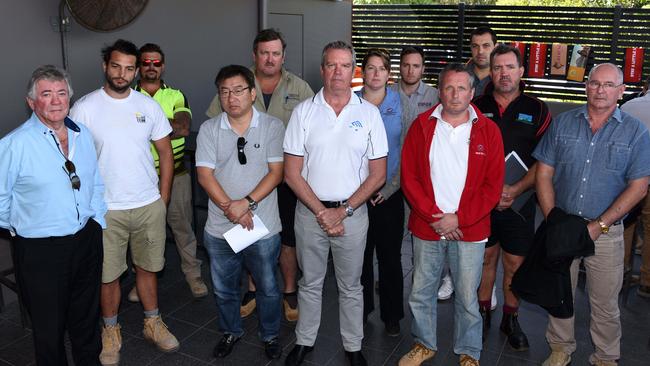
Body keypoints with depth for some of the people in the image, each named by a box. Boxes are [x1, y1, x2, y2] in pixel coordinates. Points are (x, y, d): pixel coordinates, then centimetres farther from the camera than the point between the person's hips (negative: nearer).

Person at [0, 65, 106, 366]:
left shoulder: (82, 135, 4)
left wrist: (96, 220, 9)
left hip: (87, 240, 5)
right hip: (40, 250, -5)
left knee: (86, 319, 23)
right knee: (49, 329, 12)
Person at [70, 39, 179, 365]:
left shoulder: (148, 105, 2)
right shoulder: (84, 108, -7)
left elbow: (165, 152, 8)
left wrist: (163, 199, 5)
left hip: (149, 206, 3)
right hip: (106, 209, -2)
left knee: (147, 267, 16)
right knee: (108, 275, 9)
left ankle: (152, 323, 33)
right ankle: (110, 331, 29)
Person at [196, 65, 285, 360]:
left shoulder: (272, 126, -5)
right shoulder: (209, 129, 0)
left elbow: (276, 172, -9)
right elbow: (205, 174, -5)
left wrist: (247, 202, -20)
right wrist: (230, 208, -17)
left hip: (263, 227, -2)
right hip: (219, 228, 2)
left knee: (267, 288, 13)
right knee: (224, 289, 18)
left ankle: (270, 335, 37)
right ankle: (230, 332, 42)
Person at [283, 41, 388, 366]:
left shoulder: (369, 113, -2)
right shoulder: (303, 111, -1)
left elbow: (378, 174, -2)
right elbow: (292, 173, -3)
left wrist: (343, 210, -10)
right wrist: (321, 211, -10)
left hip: (352, 212, 0)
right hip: (310, 211, 1)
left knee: (351, 286, 13)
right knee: (310, 282, 16)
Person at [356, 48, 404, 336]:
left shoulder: (401, 104, 1)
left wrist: (392, 185, -7)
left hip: (390, 193, -1)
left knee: (390, 256, 6)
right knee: (360, 254, 9)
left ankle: (392, 315, 22)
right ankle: (361, 310, 28)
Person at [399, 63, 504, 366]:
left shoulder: (488, 130, -1)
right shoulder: (422, 126, 2)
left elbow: (493, 185, -3)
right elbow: (409, 176, -2)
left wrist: (458, 218, -12)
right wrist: (433, 216, -11)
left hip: (470, 230, -1)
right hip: (426, 227, 2)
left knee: (468, 297, 9)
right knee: (420, 293, 13)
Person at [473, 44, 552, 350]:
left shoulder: (537, 110, 0)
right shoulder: (476, 107, 2)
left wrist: (516, 190, -13)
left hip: (520, 201, 0)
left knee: (515, 262, 8)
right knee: (485, 257, 11)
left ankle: (511, 319, 26)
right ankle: (483, 313, 29)